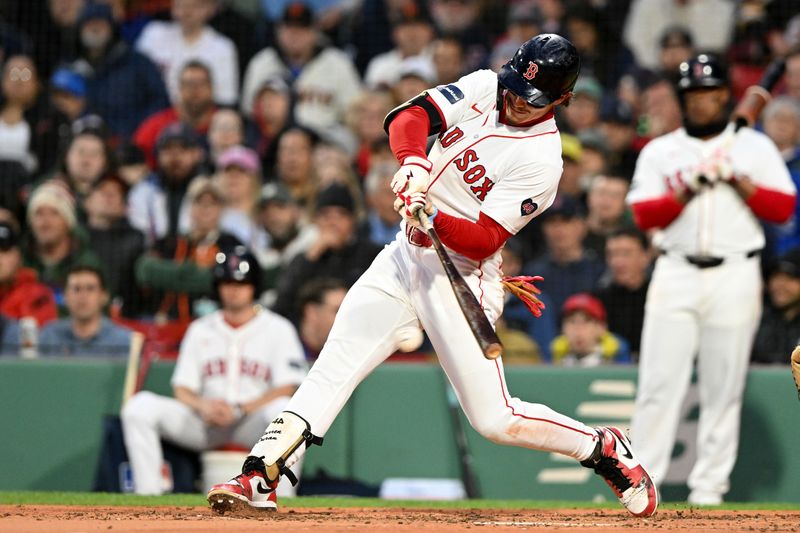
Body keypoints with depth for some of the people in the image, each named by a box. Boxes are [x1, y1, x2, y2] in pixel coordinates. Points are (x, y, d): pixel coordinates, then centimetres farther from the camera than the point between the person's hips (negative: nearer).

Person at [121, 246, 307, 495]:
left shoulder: (278, 329, 5)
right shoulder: (200, 330, 16)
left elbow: (285, 388, -6)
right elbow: (182, 389, 9)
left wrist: (239, 410, -19)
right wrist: (203, 406, -15)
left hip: (253, 423, -3)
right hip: (204, 423, 3)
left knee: (283, 409, -38)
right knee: (141, 405, -20)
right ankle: (147, 495, -24)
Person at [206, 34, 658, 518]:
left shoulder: (542, 160, -15)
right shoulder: (484, 88, 2)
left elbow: (484, 239, -20)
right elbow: (410, 116, -9)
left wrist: (434, 218, -37)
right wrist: (414, 162, -29)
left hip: (465, 278, -5)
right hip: (406, 256, 6)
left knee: (495, 420, -8)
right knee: (334, 369, -7)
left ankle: (606, 450, 14)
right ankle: (259, 479, -10)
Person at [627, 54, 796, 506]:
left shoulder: (755, 147, 9)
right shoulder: (660, 151, 11)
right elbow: (644, 215, -1)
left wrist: (738, 181, -11)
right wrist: (688, 191, -14)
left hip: (735, 277, 0)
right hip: (676, 275, 1)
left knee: (724, 387, 0)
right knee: (660, 381, -6)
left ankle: (709, 486, 6)